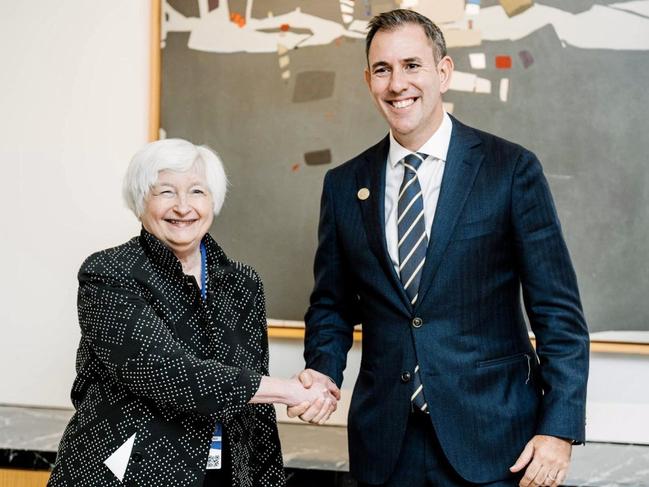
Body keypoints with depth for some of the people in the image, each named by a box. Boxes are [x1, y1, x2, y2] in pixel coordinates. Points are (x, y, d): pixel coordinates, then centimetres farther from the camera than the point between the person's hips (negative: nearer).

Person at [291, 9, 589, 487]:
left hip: (492, 436, -3)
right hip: (386, 444, 3)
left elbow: (559, 310, -5)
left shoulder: (511, 169, -4)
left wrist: (559, 429, -12)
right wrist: (323, 372, -6)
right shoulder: (344, 185, 6)